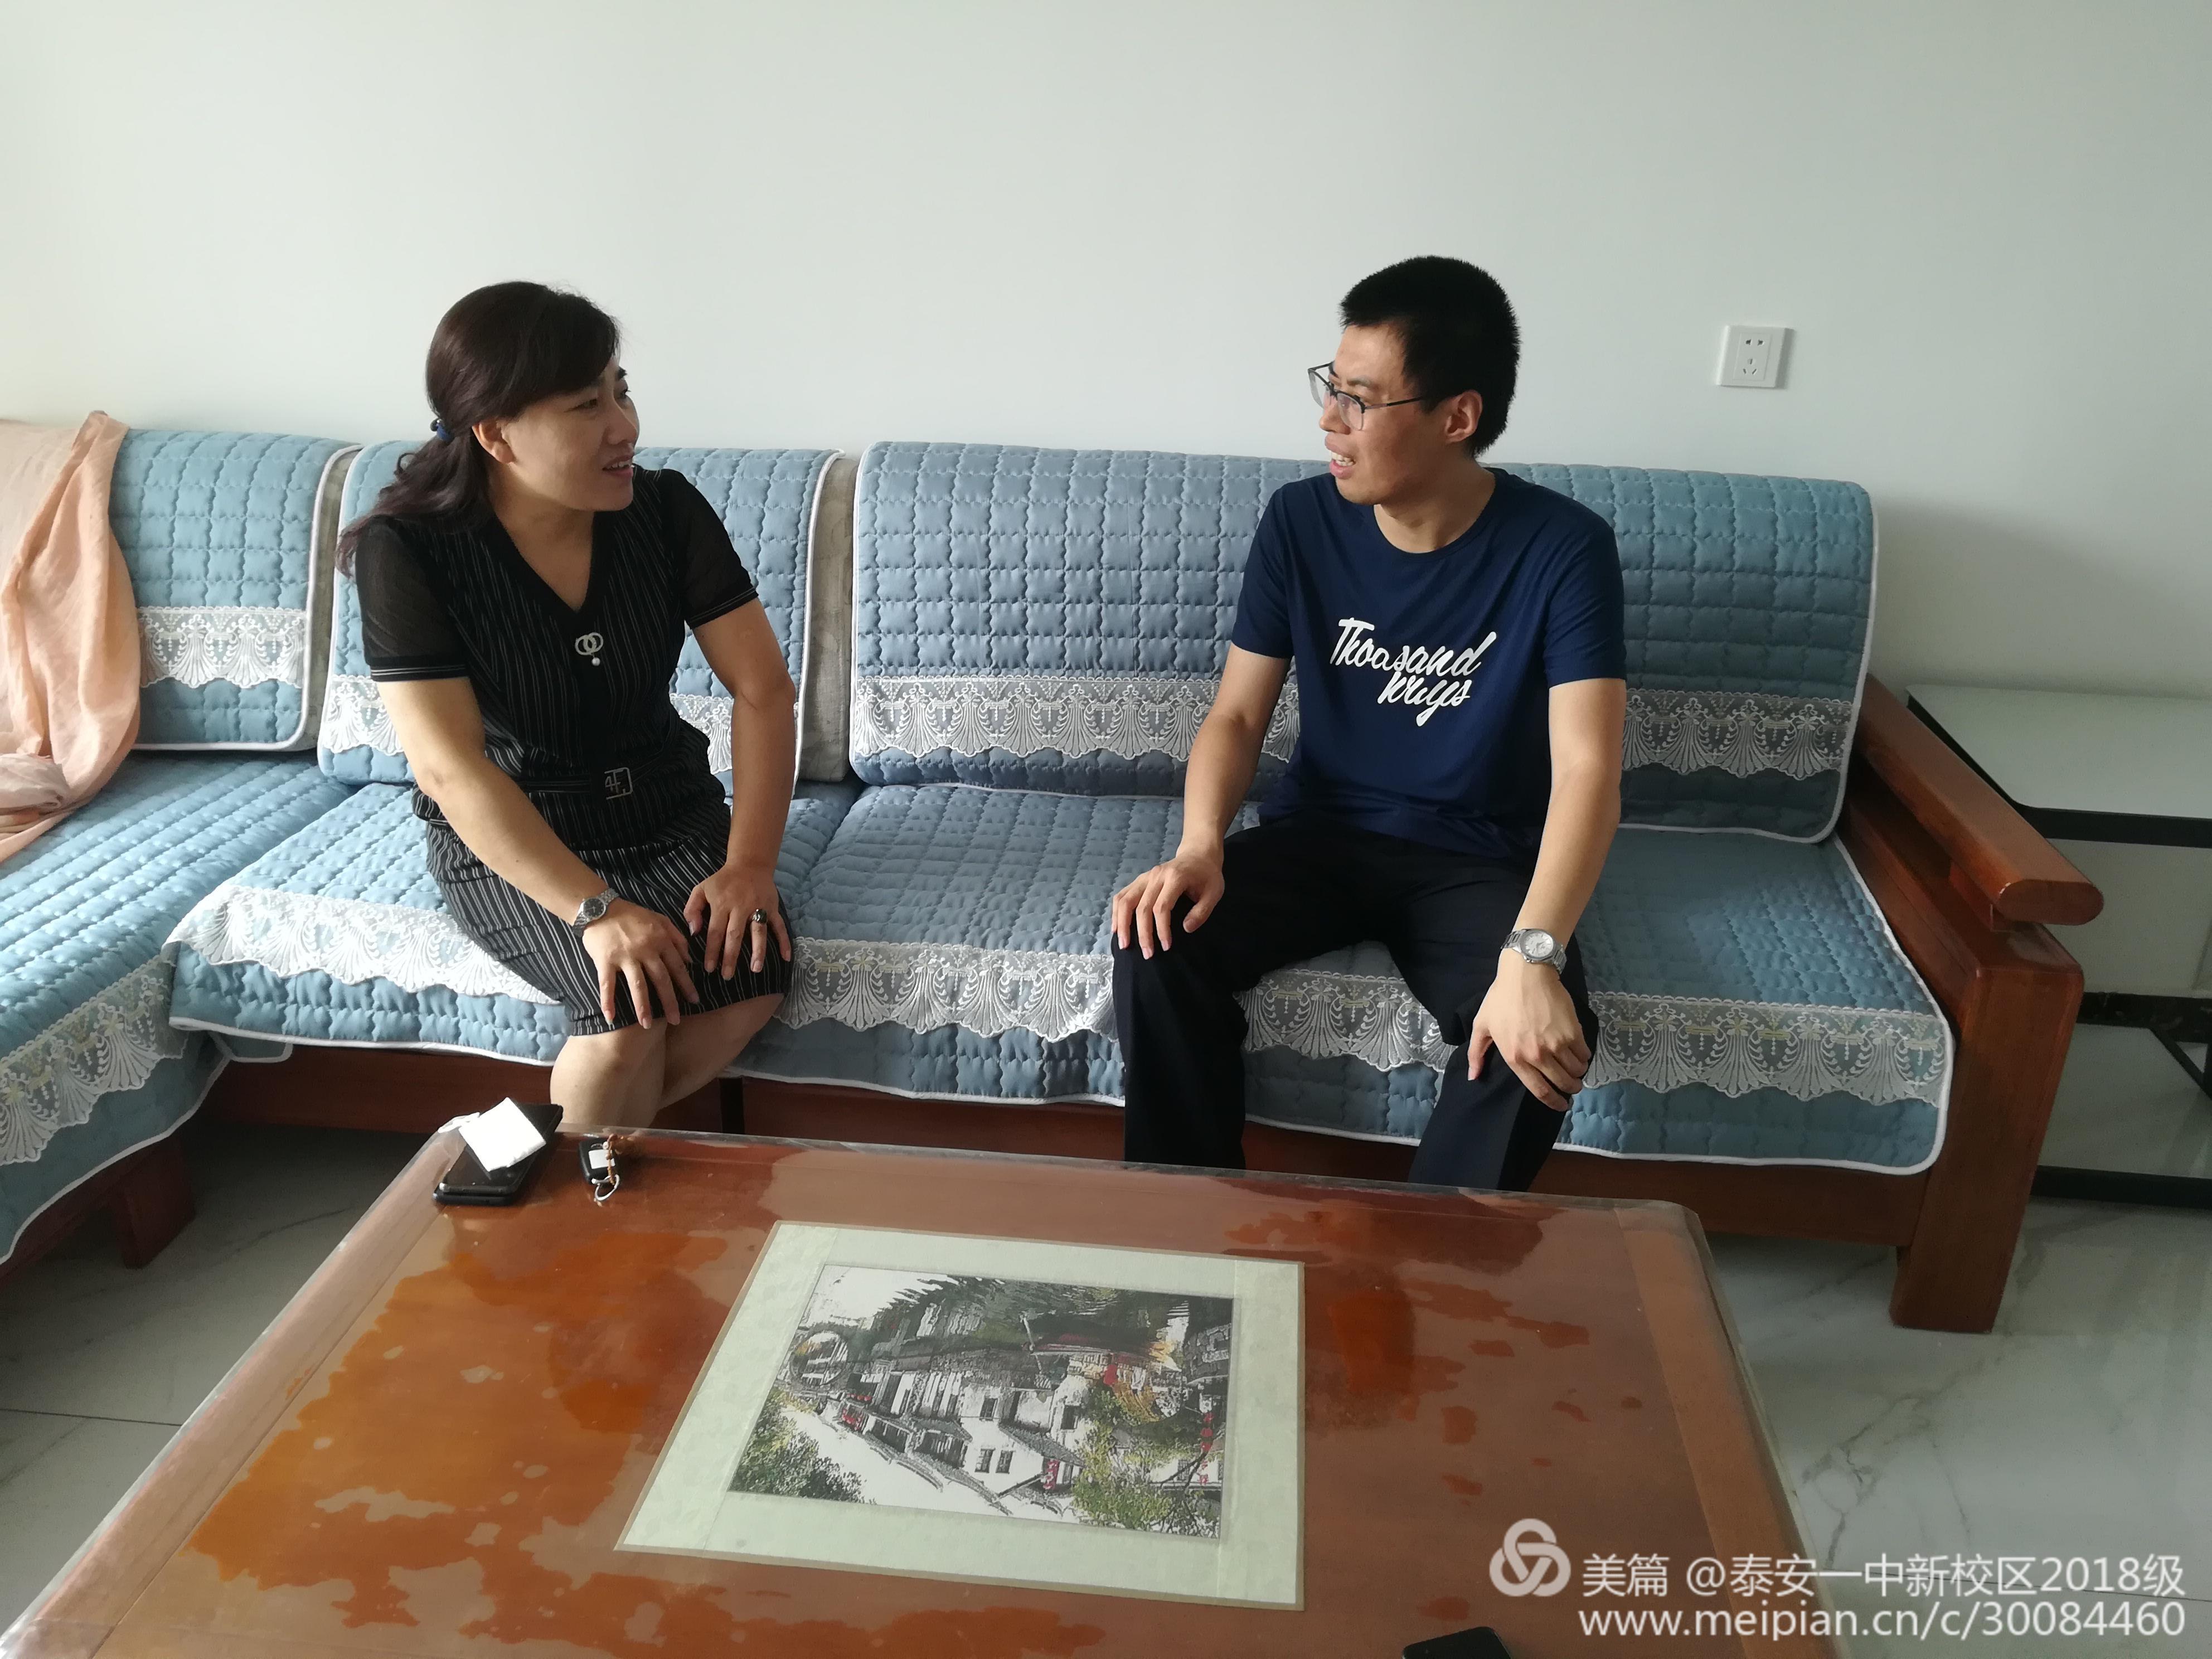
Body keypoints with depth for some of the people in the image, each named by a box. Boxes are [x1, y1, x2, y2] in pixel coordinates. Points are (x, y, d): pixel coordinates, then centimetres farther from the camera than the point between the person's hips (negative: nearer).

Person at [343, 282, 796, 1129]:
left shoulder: (667, 510, -8)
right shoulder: (408, 549, -16)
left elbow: (762, 688, -8)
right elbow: (451, 768, -22)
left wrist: (750, 864, -21)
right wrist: (597, 909, -31)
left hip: (668, 811, 3)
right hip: (507, 840, -3)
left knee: (753, 969, -25)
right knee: (635, 1002, -29)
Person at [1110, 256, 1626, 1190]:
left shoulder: (1562, 549, -15)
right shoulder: (1300, 523, -5)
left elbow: (1585, 769, -24)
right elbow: (1237, 714, -3)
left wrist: (1531, 956, -40)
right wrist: (1200, 848, -24)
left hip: (1474, 861, -2)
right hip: (1319, 832, 3)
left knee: (1541, 1037, -32)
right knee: (1156, 947, -24)